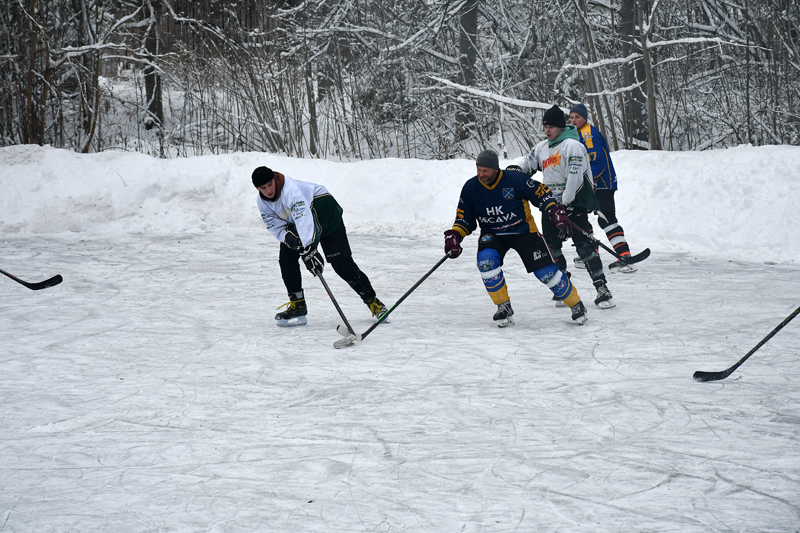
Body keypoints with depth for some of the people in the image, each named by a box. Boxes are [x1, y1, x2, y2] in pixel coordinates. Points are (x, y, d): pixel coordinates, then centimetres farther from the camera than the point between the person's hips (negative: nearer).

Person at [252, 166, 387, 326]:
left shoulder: (290, 189, -37)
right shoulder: (263, 202, -11)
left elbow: (304, 219, -47)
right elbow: (275, 226, -9)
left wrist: (309, 250, -55)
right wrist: (287, 236, -33)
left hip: (325, 214, -7)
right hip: (295, 225, 7)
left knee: (341, 262, -14)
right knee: (286, 258, -9)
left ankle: (373, 302, -5)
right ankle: (297, 306, -1)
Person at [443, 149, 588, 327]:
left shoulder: (515, 179, -18)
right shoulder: (471, 188, -7)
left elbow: (541, 193, -7)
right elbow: (464, 219, 2)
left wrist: (554, 210, -21)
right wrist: (454, 236, -14)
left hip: (523, 231, -2)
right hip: (492, 235, 2)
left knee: (545, 270, -10)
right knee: (485, 260, -29)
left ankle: (576, 304, 12)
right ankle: (504, 307, -13)